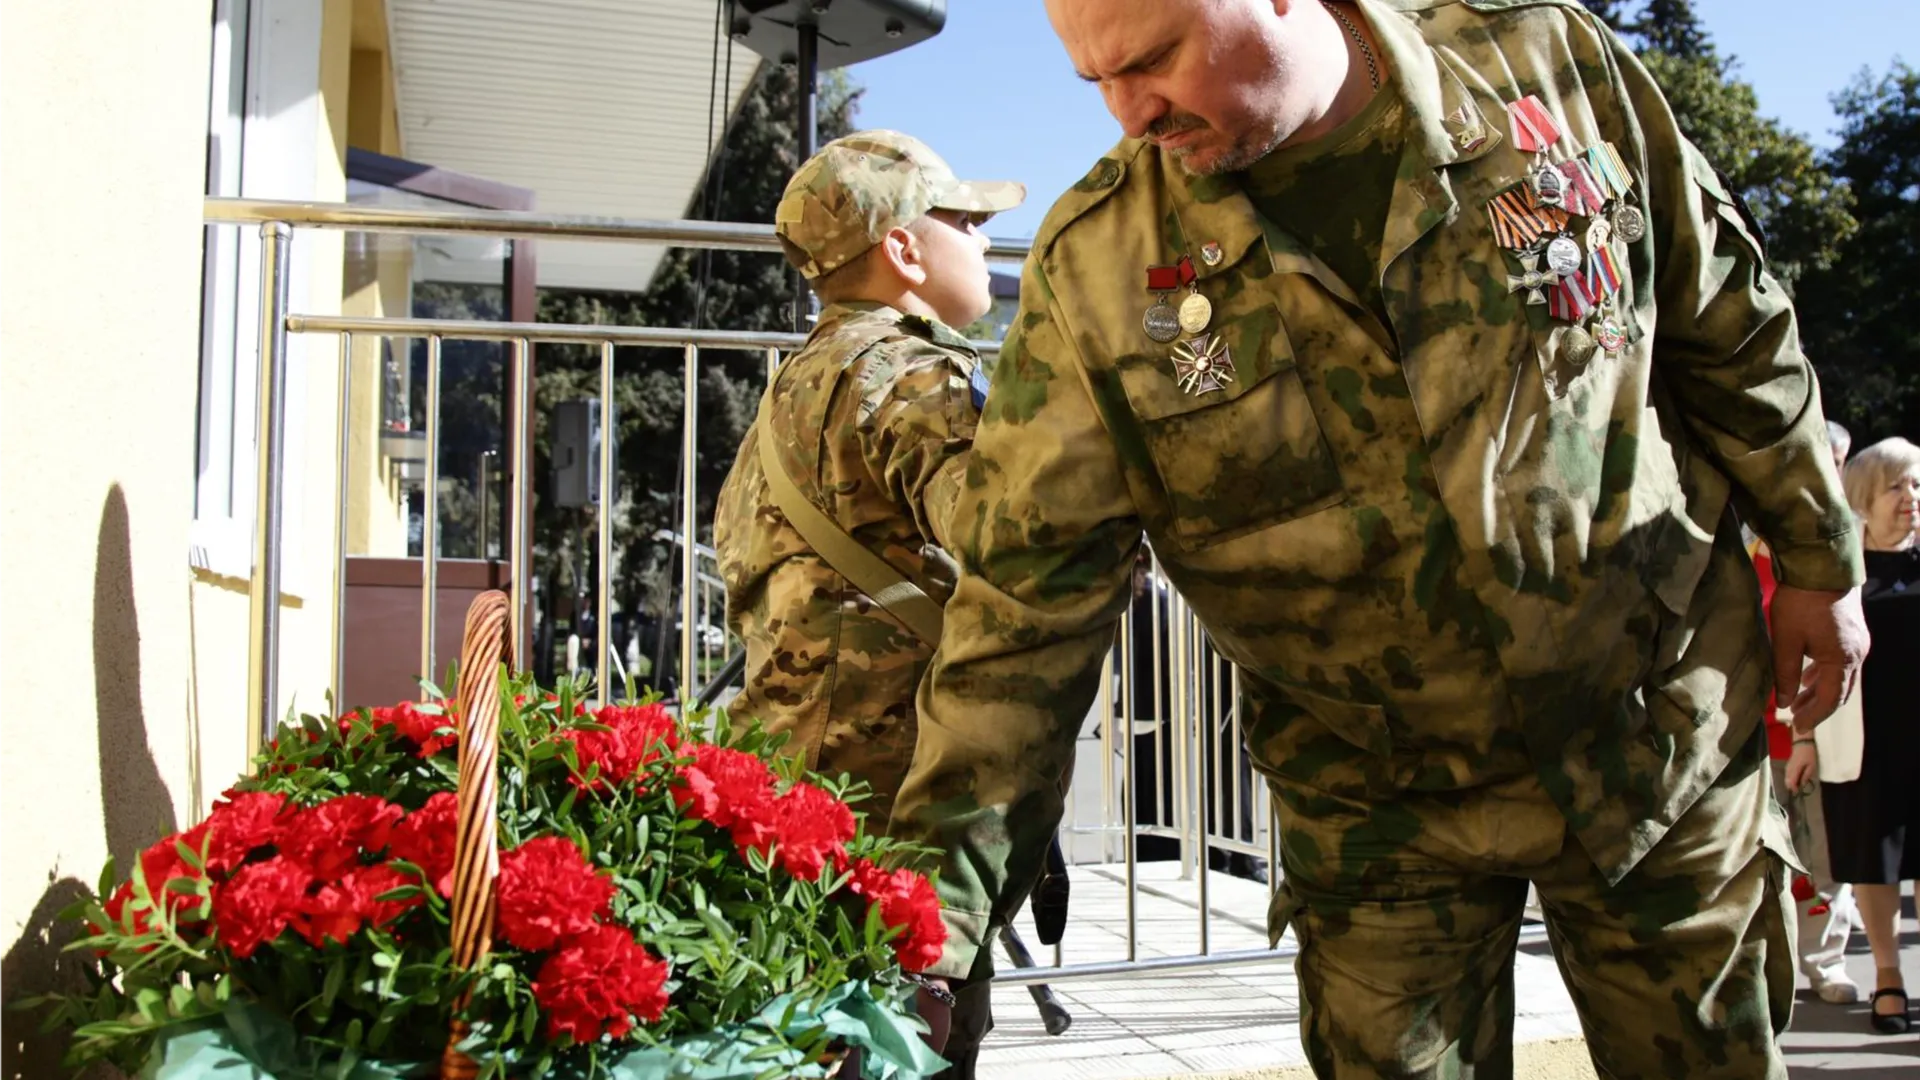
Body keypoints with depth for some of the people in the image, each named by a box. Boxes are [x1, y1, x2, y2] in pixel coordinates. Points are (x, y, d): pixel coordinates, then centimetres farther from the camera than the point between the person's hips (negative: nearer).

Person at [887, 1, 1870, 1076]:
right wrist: (926, 916, -21)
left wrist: (1821, 554, 11)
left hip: (1665, 732, 2)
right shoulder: (1095, 268, -14)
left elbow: (1728, 324, 3)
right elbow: (1026, 606, -17)